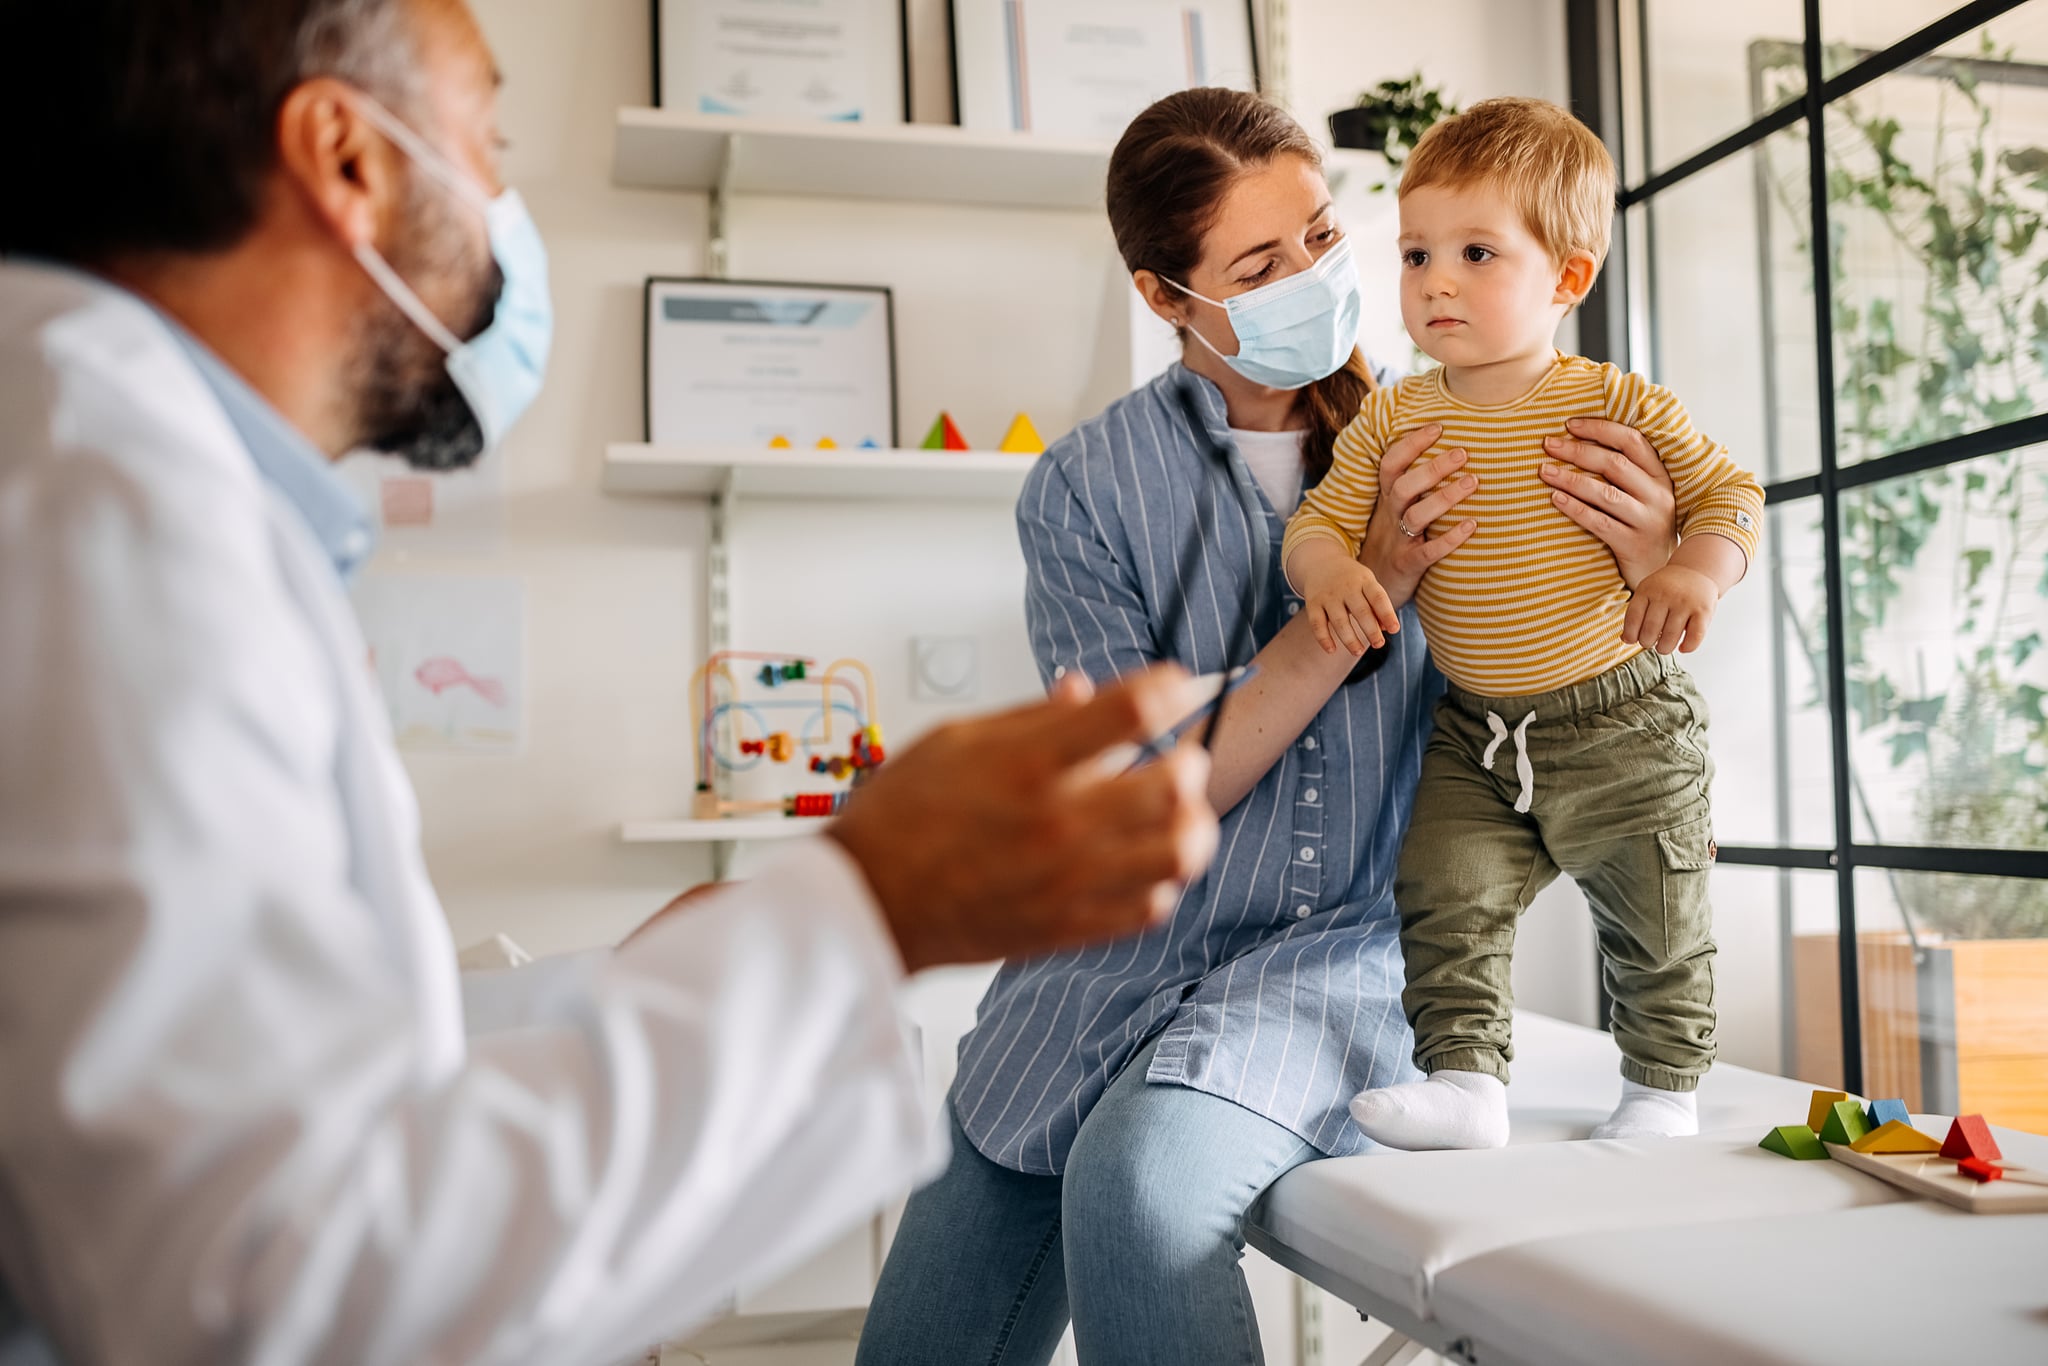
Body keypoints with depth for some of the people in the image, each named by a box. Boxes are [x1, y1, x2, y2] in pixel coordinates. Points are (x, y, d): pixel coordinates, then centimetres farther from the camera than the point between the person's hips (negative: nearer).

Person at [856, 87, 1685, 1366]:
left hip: (1338, 955, -1)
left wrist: (1643, 566, -19)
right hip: (1118, 955, 1)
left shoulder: (1430, 442, 1)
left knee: (1140, 1176, -32)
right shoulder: (1085, 490, -4)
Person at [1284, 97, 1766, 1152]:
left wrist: (1698, 572, -23)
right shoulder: (1392, 421, -3)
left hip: (1623, 726, -2)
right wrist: (1326, 567, -24)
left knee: (1654, 925, 10)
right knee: (1443, 899, -6)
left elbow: (1729, 490, -3)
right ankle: (1462, 1082, 6)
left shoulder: (1620, 408, -10)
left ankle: (1665, 1088, 30)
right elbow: (1321, 514, -1)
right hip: (1474, 733, 3)